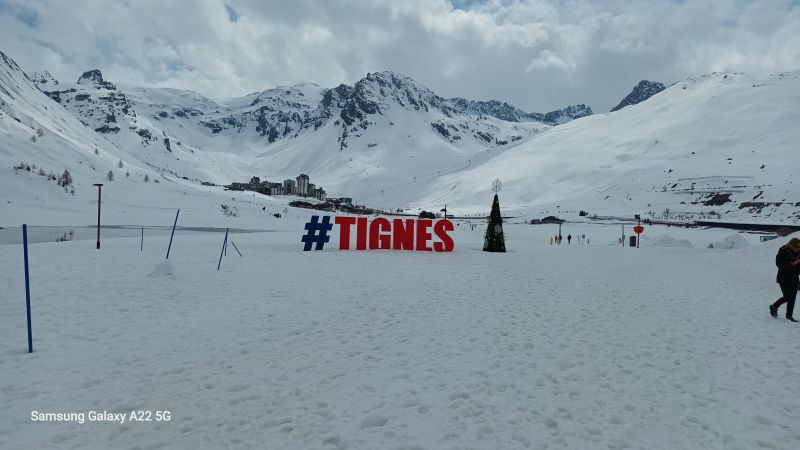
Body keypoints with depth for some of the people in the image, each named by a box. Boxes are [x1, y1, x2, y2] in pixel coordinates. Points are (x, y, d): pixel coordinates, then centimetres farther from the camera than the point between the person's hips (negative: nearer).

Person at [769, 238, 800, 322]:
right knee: (787, 297, -10)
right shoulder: (783, 251, -13)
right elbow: (778, 263, -15)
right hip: (784, 278, -6)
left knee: (793, 297, 6)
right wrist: (791, 264, -23)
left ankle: (789, 315, 19)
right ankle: (773, 307, 15)